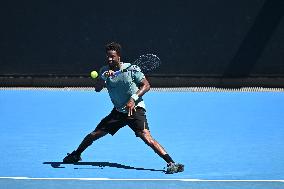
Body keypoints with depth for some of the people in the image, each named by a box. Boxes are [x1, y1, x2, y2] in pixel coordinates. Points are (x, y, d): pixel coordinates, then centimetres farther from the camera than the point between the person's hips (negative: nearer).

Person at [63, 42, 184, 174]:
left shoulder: (131, 68, -9)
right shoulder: (105, 71, 2)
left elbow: (146, 85, -9)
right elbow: (97, 89, -11)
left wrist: (133, 99, -23)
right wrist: (104, 77, -31)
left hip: (135, 110, -5)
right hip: (118, 112, 5)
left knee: (146, 137, -24)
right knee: (95, 134, 5)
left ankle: (171, 163, -28)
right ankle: (76, 155, 29)